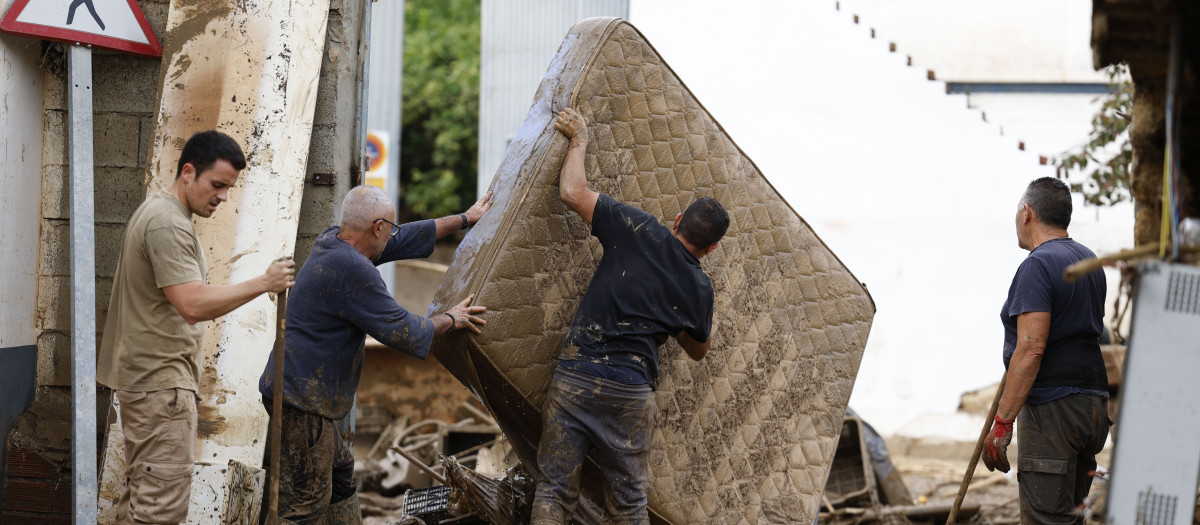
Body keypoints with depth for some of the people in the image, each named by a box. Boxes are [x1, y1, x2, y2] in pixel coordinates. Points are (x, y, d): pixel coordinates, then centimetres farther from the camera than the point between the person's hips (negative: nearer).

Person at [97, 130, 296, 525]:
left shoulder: (161, 212, 16)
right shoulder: (168, 224, -18)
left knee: (142, 488, 15)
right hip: (160, 379, -11)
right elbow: (193, 305, -26)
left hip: (146, 375, 11)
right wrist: (263, 283, -23)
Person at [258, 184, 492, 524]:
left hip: (296, 390, 11)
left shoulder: (332, 242, 8)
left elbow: (406, 238, 20)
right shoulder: (351, 269, -22)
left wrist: (465, 219, 28)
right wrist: (449, 320, 1)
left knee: (339, 467, 23)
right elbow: (401, 331, -16)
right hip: (302, 398, -11)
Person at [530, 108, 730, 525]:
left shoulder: (641, 232, -1)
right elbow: (698, 350, 24)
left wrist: (579, 139, 9)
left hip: (575, 376, -1)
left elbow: (572, 192, -5)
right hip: (632, 393, 1)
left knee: (554, 488, 7)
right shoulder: (699, 287, 7)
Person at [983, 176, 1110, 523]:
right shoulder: (1088, 261, 15)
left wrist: (1002, 422, -21)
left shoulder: (1037, 265, -13)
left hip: (1053, 409, -9)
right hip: (1093, 404, 9)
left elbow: (1031, 349, -21)